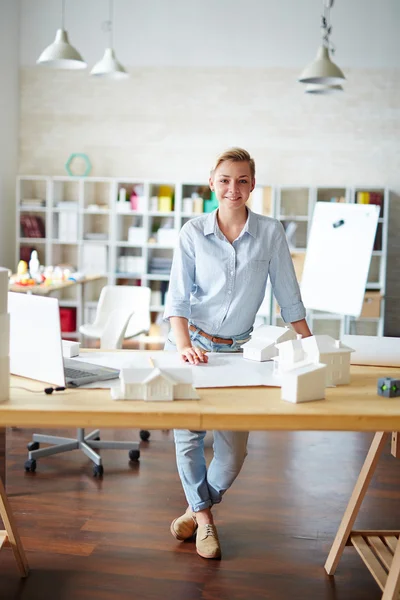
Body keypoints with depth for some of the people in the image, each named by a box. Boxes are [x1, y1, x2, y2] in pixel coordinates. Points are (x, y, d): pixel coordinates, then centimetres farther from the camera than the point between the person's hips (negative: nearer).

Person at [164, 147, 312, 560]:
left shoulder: (271, 232, -2)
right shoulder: (193, 232, -4)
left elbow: (288, 297, 1)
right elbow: (177, 295, -9)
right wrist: (184, 345, -24)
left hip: (238, 348, 1)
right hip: (191, 343, -1)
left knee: (233, 451, -1)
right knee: (187, 433, -9)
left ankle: (200, 505, 29)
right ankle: (203, 515, 16)